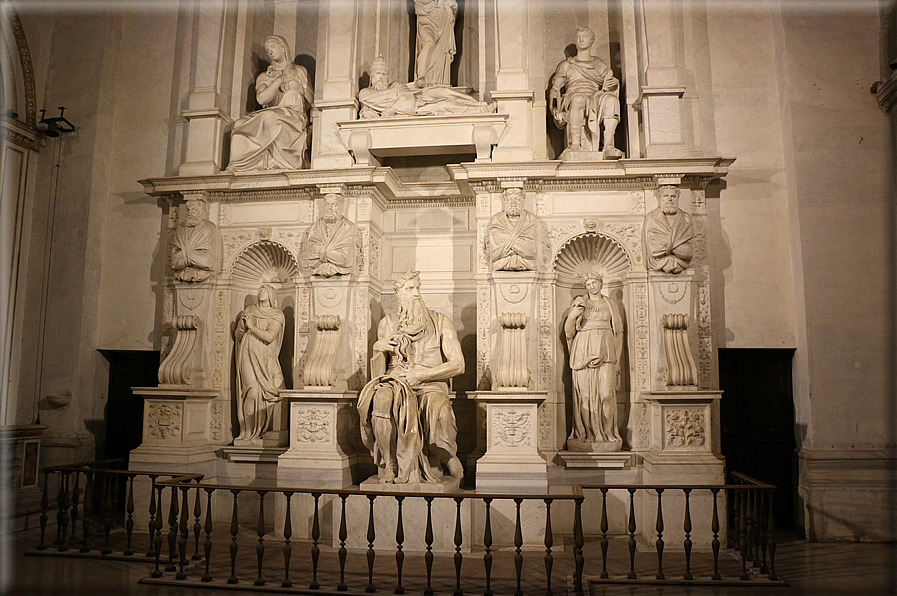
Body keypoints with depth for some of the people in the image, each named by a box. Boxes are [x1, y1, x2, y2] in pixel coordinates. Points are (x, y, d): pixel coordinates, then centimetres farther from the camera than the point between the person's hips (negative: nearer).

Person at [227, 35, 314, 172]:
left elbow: (311, 101, 16)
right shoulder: (263, 77, 23)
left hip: (295, 116, -3)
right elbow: (261, 99, 0)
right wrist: (279, 81, 1)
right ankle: (238, 167, -28)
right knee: (239, 124, -25)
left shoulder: (300, 71, 22)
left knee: (269, 116, -39)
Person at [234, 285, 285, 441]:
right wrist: (242, 326, -4)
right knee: (252, 391, -15)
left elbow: (269, 336, -10)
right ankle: (248, 431, -9)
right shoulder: (249, 310, 15)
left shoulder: (277, 315, 6)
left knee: (266, 393, -13)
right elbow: (237, 336, 16)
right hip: (248, 356, 0)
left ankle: (262, 430, -3)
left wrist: (252, 326, -5)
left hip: (265, 359, 0)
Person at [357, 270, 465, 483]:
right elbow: (378, 373, 15)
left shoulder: (442, 323, 7)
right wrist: (377, 349, -7)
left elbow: (458, 365, -2)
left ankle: (448, 456, -3)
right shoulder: (388, 324, 13)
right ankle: (389, 465, -18)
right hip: (396, 383, 1)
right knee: (382, 400, -35)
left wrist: (420, 375, -10)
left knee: (438, 411, -36)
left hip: (431, 386, -1)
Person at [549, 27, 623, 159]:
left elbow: (611, 80, 21)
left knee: (612, 98, -33)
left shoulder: (599, 64, 30)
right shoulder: (566, 64, 24)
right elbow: (555, 88, 13)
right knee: (578, 99, -41)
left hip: (595, 97, 2)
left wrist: (614, 82, -6)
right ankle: (575, 144, -42)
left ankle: (608, 145, -43)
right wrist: (554, 108, -6)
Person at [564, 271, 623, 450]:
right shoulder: (579, 302, 12)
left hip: (605, 351, 1)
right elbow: (568, 331, 8)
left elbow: (618, 331, 15)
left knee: (607, 393, -9)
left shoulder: (611, 304, 16)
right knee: (585, 394, -5)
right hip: (583, 351, -1)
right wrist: (572, 316, -12)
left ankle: (607, 434, 0)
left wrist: (617, 359, 8)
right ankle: (586, 434, 2)